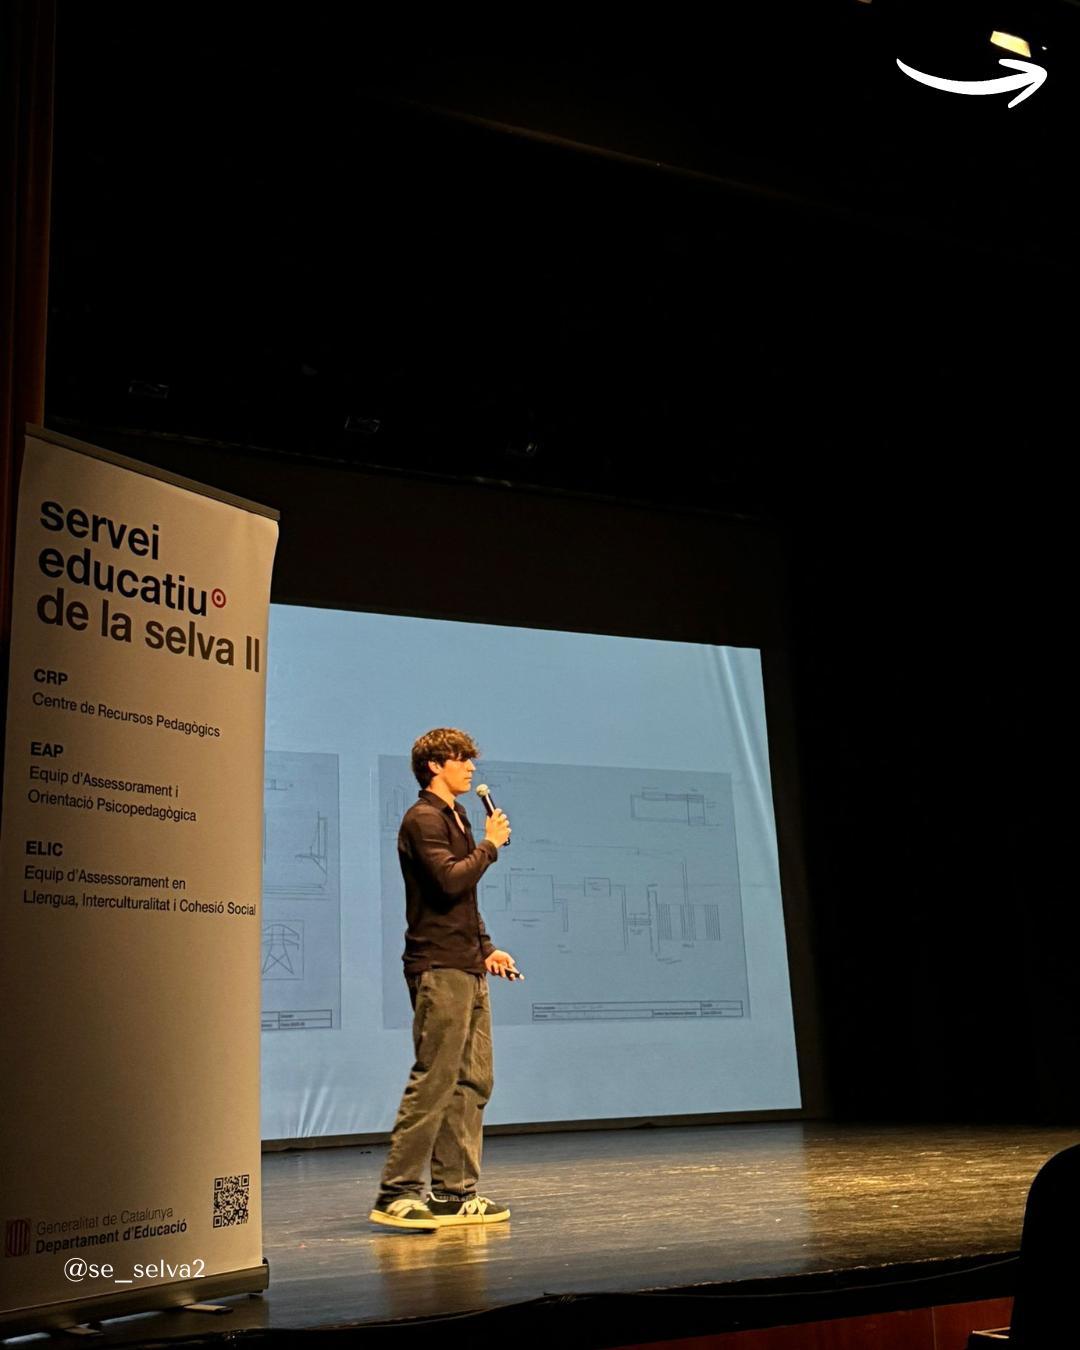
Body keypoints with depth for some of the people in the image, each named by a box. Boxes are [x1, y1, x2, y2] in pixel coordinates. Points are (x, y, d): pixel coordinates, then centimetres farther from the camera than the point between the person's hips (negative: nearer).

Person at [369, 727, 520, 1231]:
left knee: (472, 1082, 8)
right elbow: (450, 880, -22)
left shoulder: (456, 819, 22)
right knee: (433, 1081, -10)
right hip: (439, 968, -9)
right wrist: (490, 844, -8)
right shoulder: (423, 819, -7)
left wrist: (485, 948, 15)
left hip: (468, 969, 10)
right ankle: (396, 1193, -4)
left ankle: (455, 1193, 13)